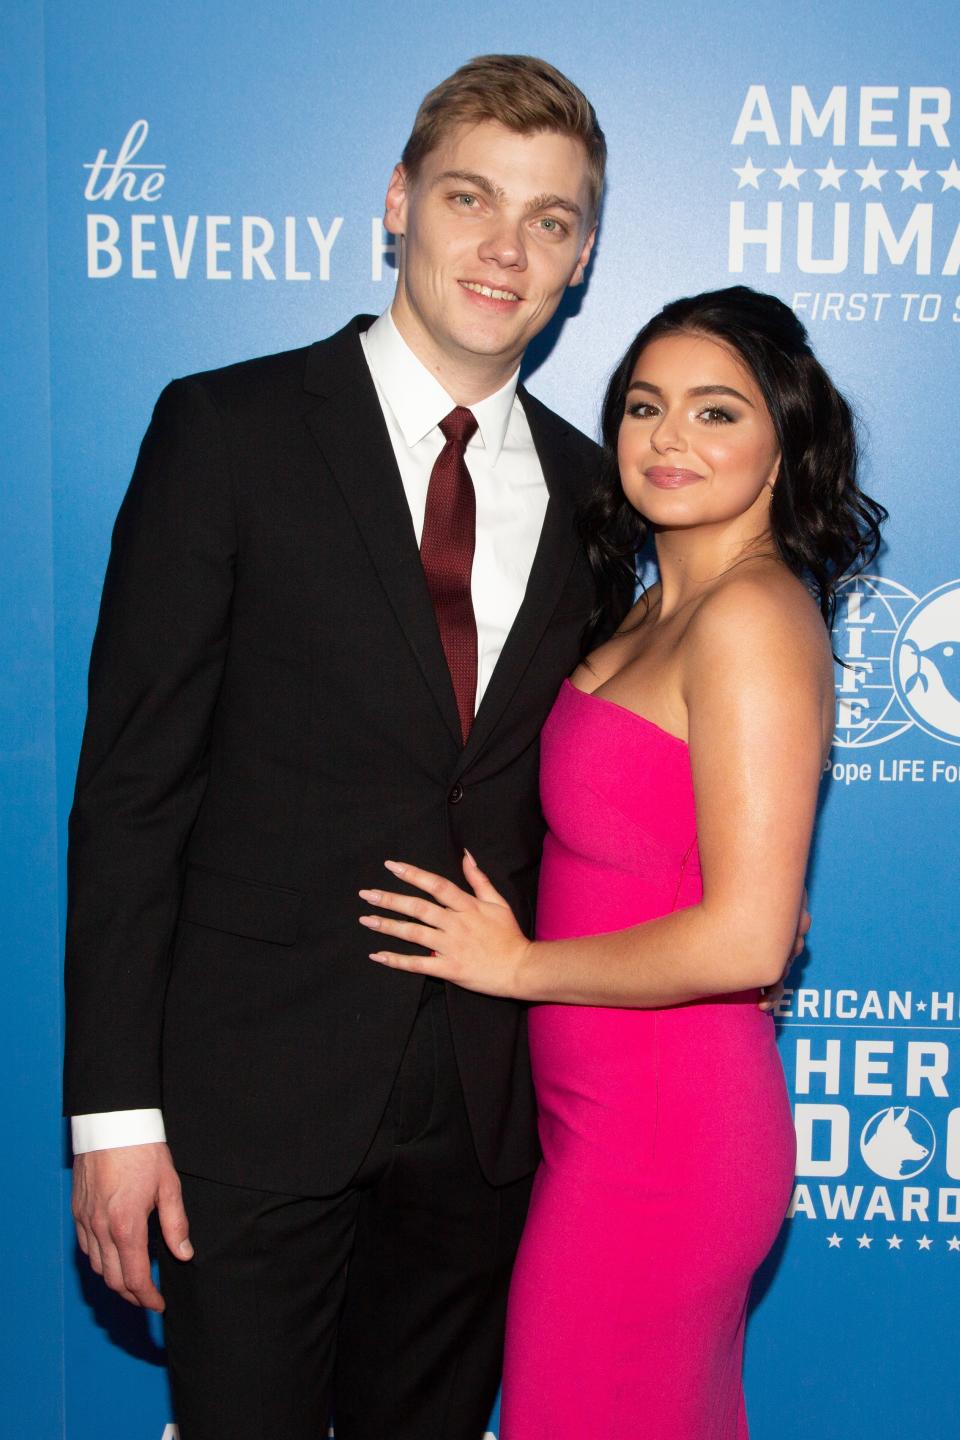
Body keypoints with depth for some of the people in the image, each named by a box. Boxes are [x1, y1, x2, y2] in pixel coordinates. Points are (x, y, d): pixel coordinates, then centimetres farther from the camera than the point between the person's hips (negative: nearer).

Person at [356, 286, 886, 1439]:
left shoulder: (751, 616, -19)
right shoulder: (660, 608, 9)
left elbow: (745, 940, -23)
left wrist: (518, 964, -12)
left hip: (656, 1130, -8)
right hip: (611, 1113, 8)